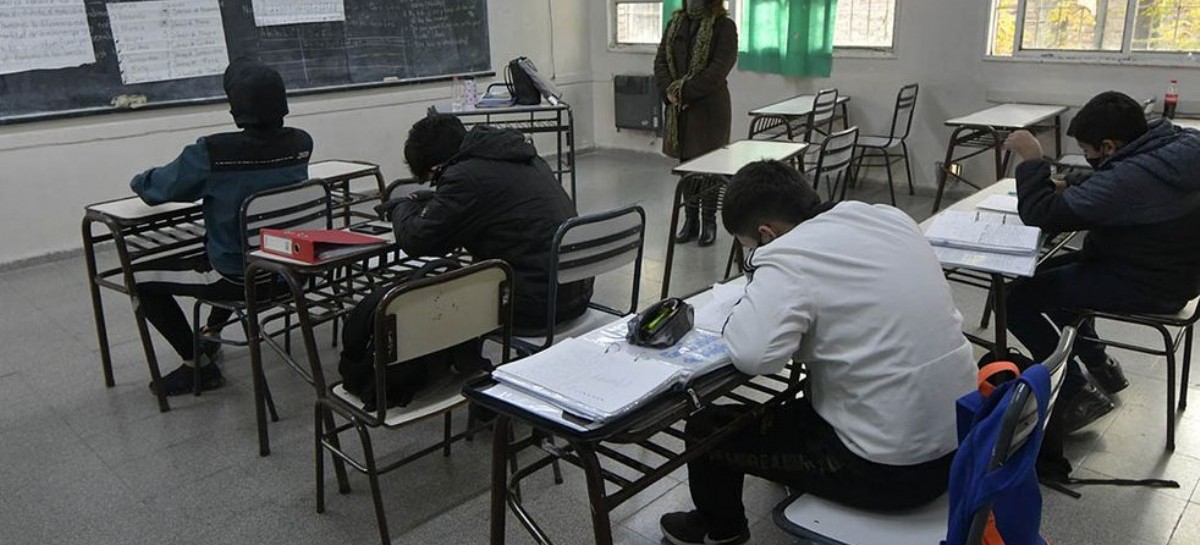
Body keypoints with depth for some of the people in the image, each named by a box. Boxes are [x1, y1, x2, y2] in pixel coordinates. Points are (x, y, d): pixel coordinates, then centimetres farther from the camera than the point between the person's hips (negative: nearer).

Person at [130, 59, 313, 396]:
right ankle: (212, 334, 50)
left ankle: (198, 364, 15)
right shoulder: (300, 144, -8)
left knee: (140, 276, 14)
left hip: (238, 280, -6)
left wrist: (138, 181, 14)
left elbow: (155, 188, -8)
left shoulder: (213, 153, -24)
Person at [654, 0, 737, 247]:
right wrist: (668, 91, -9)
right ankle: (690, 220, 21)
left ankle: (709, 223, 14)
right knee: (686, 164, 10)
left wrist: (684, 92, -17)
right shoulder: (676, 22, 11)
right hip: (679, 108, 5)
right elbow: (660, 59, 7)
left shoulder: (724, 25, -6)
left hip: (709, 108, -5)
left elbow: (718, 69, -15)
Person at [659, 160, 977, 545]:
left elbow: (752, 356, -32)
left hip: (891, 468, -8)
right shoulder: (891, 218, 5)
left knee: (707, 428, 9)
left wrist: (753, 299, -10)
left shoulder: (787, 257, -19)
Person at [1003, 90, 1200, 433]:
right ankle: (1099, 365, 31)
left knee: (1016, 299, -8)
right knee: (1048, 271, 23)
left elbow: (1040, 216, -29)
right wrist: (1068, 190, -2)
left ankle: (1078, 394, 2)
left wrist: (1032, 160, -18)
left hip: (1148, 288, -10)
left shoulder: (1130, 178, -34)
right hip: (1171, 265, 10)